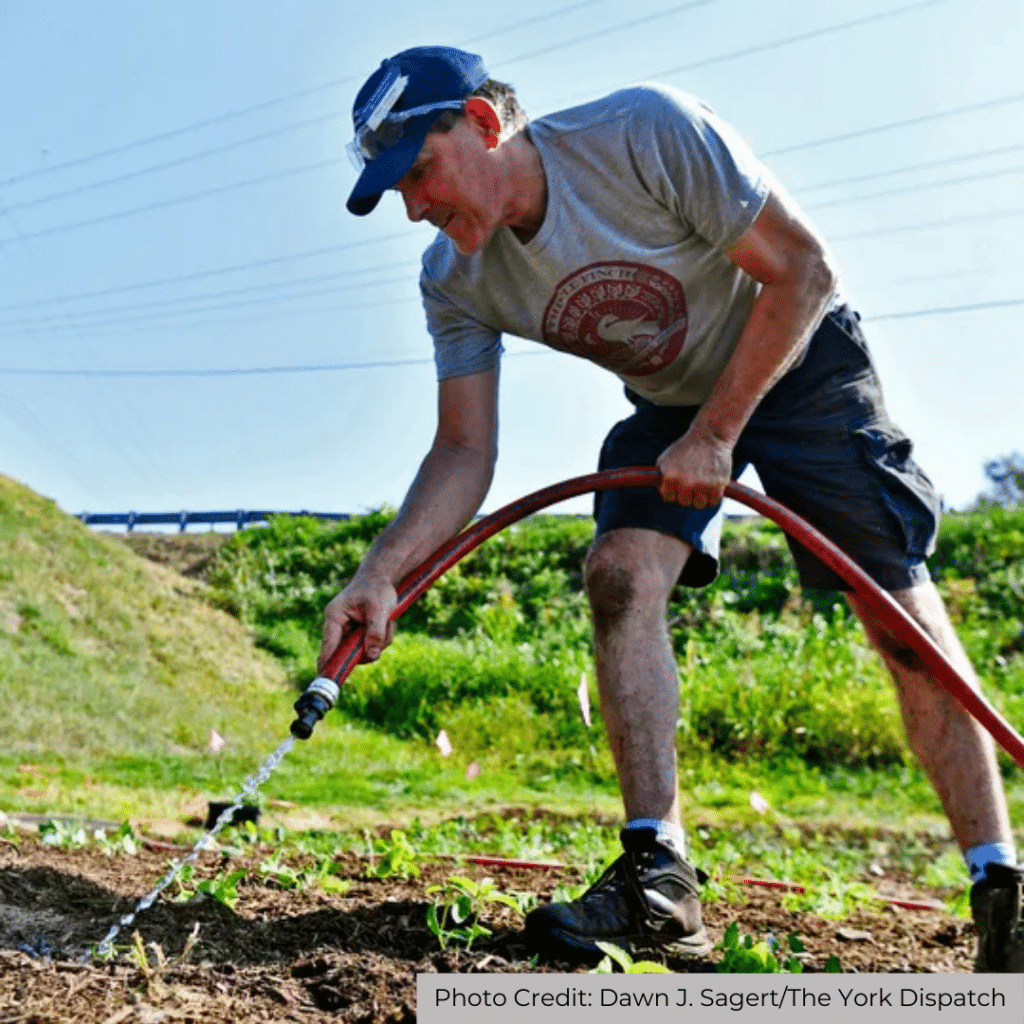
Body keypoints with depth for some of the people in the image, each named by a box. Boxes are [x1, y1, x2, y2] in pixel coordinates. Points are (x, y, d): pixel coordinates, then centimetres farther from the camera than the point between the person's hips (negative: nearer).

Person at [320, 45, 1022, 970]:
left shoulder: (650, 133, -30)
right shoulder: (456, 284, -13)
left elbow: (804, 273, -24)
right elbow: (464, 452, -14)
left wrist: (716, 435, -24)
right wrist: (381, 573, -29)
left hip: (797, 363, -4)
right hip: (669, 399, 4)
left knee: (898, 606, -10)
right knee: (621, 572, -21)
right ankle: (659, 879, -16)